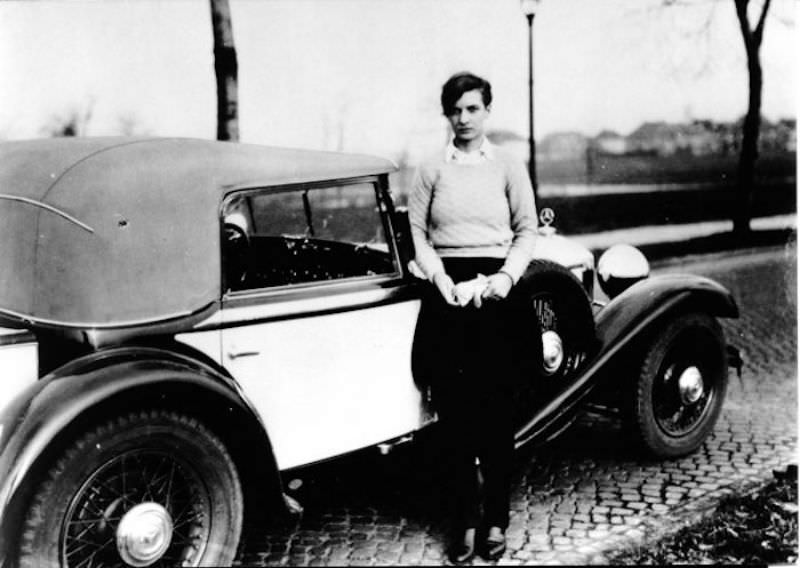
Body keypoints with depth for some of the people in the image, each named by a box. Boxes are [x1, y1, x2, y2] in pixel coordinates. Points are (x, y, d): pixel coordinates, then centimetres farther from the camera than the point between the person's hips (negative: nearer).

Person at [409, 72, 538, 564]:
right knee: (453, 411, 1)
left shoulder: (508, 167, 6)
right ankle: (465, 521, 11)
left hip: (496, 292, -1)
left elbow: (527, 232, 5)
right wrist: (441, 277, -12)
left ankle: (496, 521, 11)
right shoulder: (431, 170, 7)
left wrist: (507, 276, -11)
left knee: (496, 410, 0)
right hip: (446, 294, 1)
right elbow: (417, 234, 3)